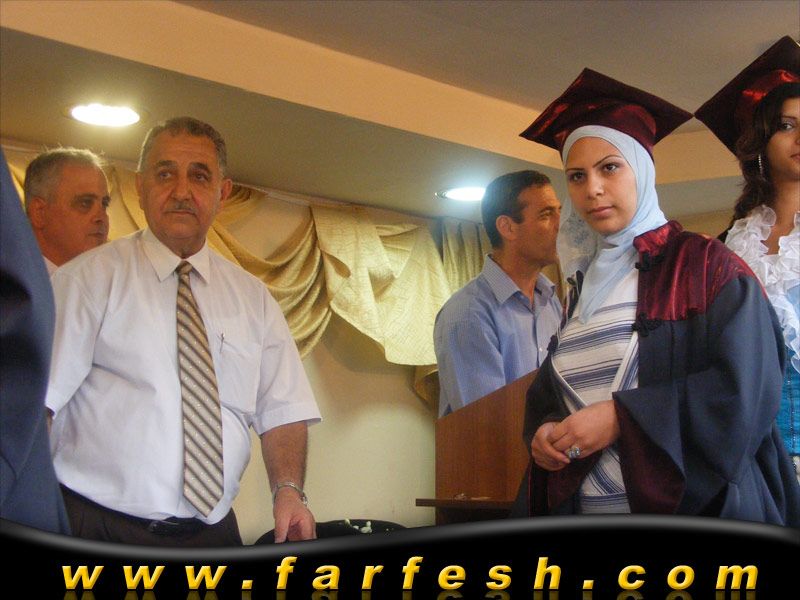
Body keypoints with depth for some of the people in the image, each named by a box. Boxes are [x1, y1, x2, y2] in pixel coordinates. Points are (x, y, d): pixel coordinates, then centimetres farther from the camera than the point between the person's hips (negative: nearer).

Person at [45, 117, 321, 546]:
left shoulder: (252, 297, 11)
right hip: (100, 532, -4)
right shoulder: (92, 278, -3)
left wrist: (288, 490, -9)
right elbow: (32, 401, -11)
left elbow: (282, 409, 8)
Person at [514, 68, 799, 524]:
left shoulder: (706, 265, -5)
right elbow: (550, 391, 16)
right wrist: (544, 430, -7)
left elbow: (747, 388, -15)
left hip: (698, 508, -5)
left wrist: (622, 416, -19)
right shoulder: (585, 283, 12)